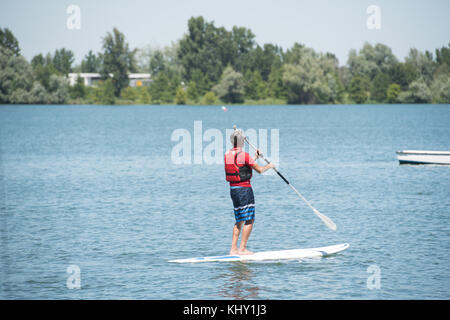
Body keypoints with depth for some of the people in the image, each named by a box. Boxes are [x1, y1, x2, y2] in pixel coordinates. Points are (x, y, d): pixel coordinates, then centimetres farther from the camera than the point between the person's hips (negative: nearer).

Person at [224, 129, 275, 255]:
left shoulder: (227, 155, 7)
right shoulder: (244, 155, -16)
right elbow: (259, 170, -10)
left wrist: (255, 158, 27)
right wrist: (269, 166, 9)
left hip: (233, 189, 8)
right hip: (244, 189, -8)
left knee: (239, 221, 16)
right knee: (249, 221, -2)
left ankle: (233, 249, 14)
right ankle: (242, 249, -5)